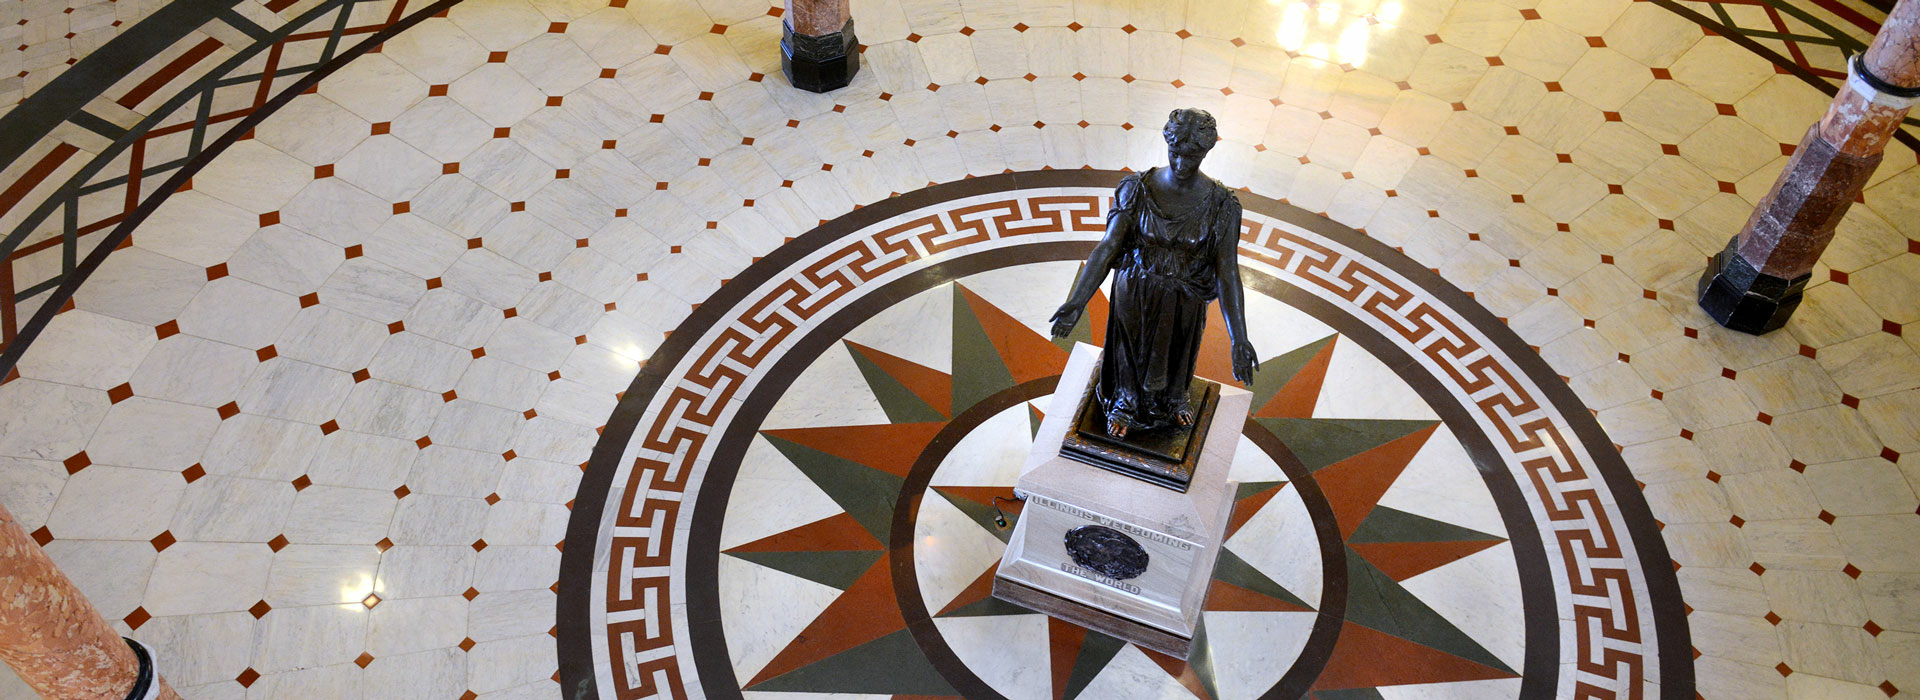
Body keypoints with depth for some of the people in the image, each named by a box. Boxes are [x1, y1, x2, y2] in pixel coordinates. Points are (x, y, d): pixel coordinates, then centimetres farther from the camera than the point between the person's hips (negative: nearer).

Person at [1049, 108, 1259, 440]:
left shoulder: (1221, 204, -22)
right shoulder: (1137, 189, -22)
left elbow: (1227, 271, -24)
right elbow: (1108, 246, -27)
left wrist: (1239, 340, -32)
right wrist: (1076, 303, -39)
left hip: (1184, 301, 1)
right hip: (1135, 294, 0)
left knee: (1176, 354, 28)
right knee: (1131, 353, 25)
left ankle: (1174, 397, 64)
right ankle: (1126, 402, 58)